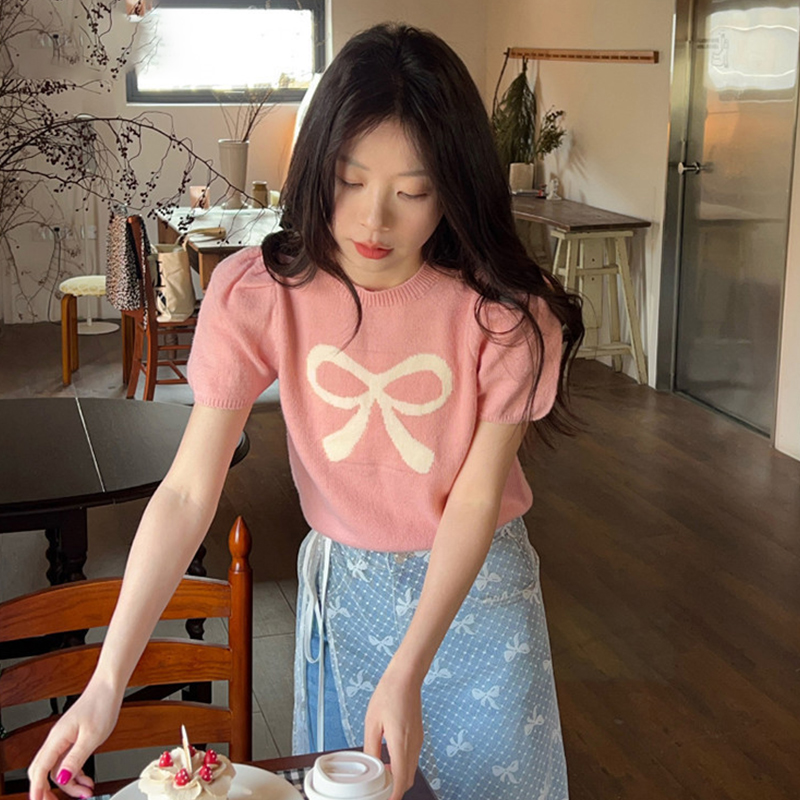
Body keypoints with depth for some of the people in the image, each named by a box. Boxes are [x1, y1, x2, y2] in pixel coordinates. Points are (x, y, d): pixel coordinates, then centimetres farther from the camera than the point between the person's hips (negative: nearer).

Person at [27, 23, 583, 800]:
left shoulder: (504, 311, -22)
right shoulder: (259, 292, -19)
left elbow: (475, 501, -19)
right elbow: (186, 493, -21)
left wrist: (407, 675, -29)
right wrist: (106, 683, -27)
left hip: (477, 582, -1)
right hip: (341, 582, 1)